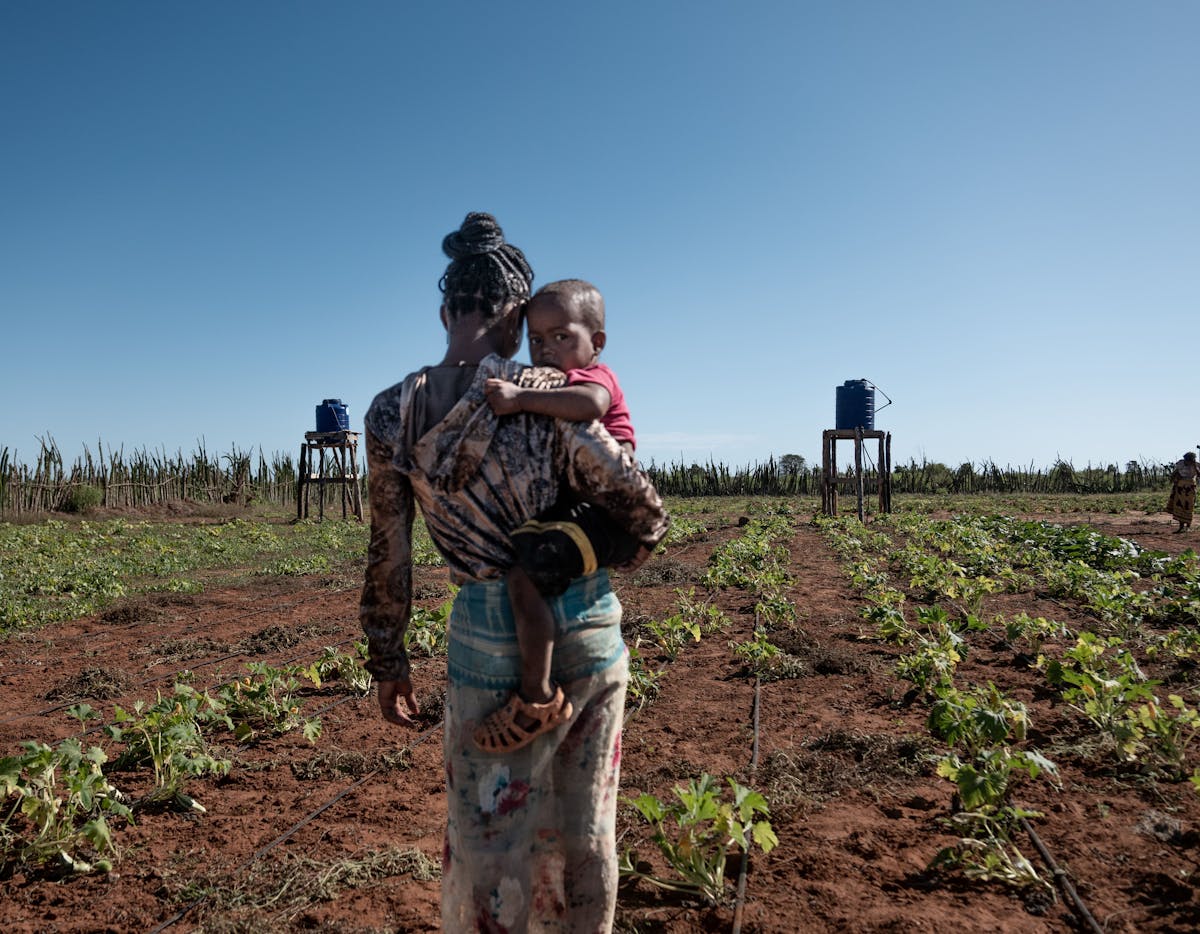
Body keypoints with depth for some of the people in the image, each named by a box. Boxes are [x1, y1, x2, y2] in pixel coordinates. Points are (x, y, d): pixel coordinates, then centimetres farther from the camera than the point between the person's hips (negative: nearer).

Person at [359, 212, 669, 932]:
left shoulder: (392, 413, -5)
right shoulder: (542, 394, -13)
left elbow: (389, 556, 1)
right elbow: (641, 507, -9)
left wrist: (389, 662, 13)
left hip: (488, 636, 1)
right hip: (587, 623, 0)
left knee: (486, 834, 17)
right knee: (585, 828, 19)